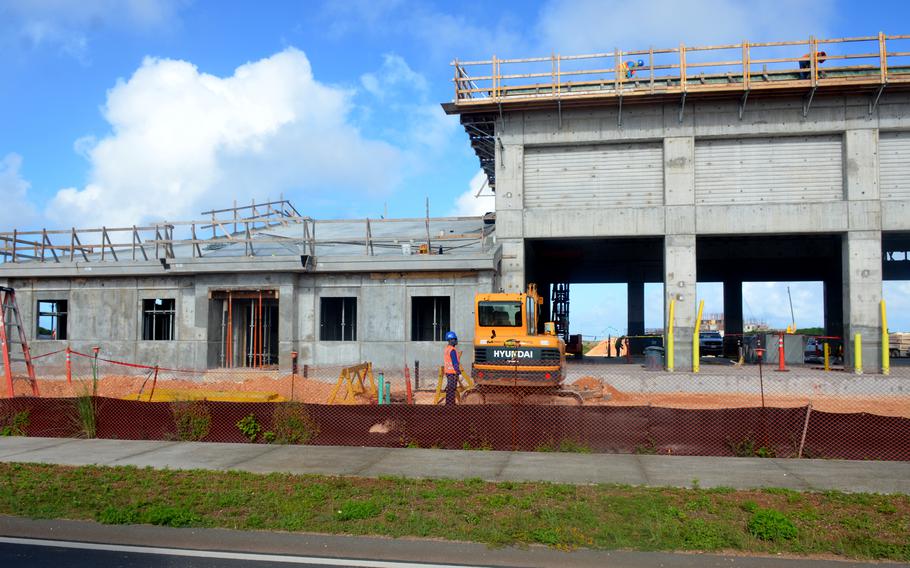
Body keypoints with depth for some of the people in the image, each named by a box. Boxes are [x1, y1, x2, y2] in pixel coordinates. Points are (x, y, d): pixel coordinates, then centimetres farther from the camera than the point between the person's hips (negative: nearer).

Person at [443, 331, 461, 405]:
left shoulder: (446, 349, 14)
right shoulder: (452, 350, -17)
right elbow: (455, 363, -20)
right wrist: (459, 373, -19)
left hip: (448, 372, 10)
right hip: (452, 372, -10)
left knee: (449, 389, 15)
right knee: (451, 390, -6)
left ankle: (448, 403, 22)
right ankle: (450, 405, -5)